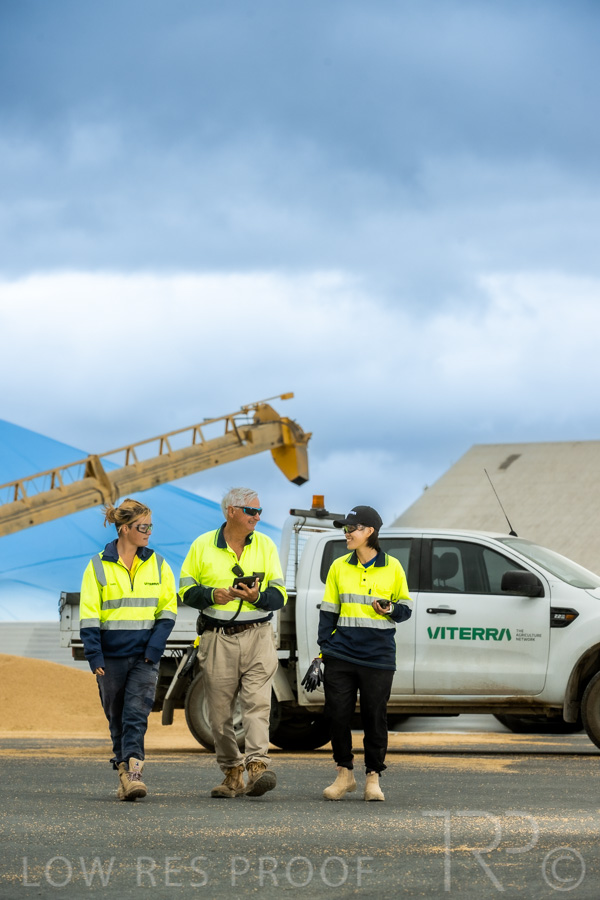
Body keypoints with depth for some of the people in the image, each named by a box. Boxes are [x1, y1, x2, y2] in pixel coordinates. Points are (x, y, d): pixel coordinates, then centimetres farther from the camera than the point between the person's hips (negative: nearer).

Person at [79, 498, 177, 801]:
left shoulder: (157, 565, 6)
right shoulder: (98, 566, 0)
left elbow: (168, 608, 7)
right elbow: (88, 615, -1)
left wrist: (155, 646, -5)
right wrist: (94, 655, -9)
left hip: (144, 654, 0)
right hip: (111, 653, 0)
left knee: (136, 713, -12)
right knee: (116, 716, 7)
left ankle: (133, 771, -20)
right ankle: (124, 771, 17)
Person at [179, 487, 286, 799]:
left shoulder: (265, 545, 9)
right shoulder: (203, 545, 6)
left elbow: (279, 595, 6)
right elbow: (186, 589, 8)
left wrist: (258, 597, -15)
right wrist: (212, 595, -12)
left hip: (257, 636, 0)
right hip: (218, 638, 0)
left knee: (258, 702, -16)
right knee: (220, 711, 2)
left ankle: (258, 765, -26)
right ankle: (232, 771, 13)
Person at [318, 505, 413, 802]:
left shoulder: (392, 567, 3)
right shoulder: (339, 566, 8)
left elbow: (405, 608, 10)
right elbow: (328, 610, 11)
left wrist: (391, 609, -12)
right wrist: (325, 646, 2)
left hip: (378, 655, -2)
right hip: (341, 654, 2)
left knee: (375, 716, 1)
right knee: (338, 713, -1)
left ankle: (373, 777, 12)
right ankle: (345, 773, 15)